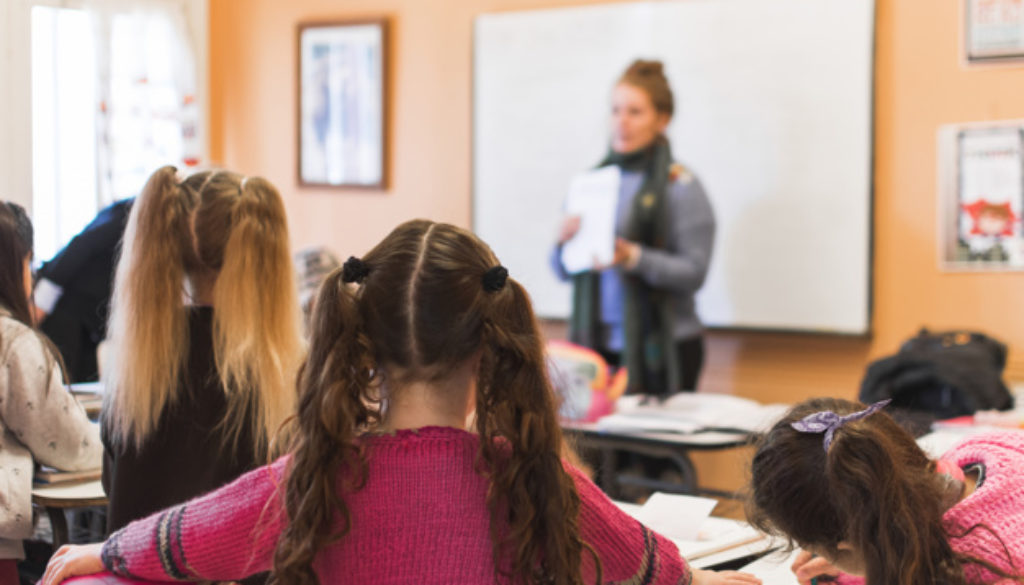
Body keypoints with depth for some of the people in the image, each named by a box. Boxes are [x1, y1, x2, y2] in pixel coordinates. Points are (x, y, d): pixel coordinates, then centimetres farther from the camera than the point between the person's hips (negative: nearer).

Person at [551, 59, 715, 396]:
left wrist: (633, 257, -22)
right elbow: (563, 271, 13)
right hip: (597, 343, 4)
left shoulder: (680, 186, -4)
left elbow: (694, 273, -10)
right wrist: (565, 244, -8)